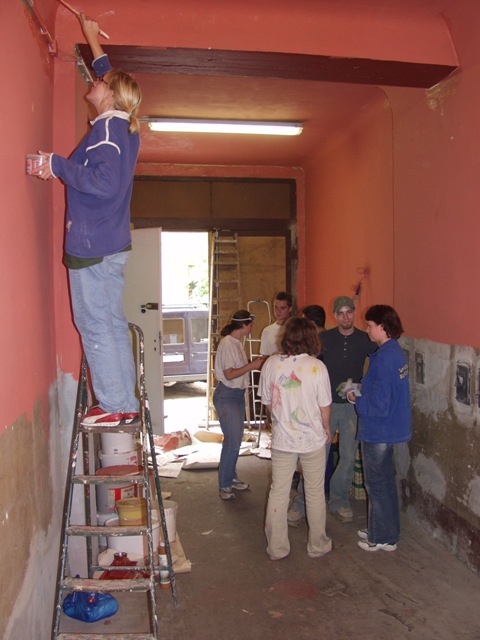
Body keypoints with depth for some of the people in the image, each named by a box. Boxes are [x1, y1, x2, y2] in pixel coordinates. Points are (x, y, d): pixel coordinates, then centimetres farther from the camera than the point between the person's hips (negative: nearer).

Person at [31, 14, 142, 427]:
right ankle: (127, 404, 17)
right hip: (114, 243, 9)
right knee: (114, 324, 11)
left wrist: (57, 165, -19)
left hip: (92, 244, -9)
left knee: (95, 326, -4)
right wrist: (93, 41, 43)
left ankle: (115, 407, 1)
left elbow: (103, 182, -26)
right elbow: (111, 78, 34)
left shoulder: (108, 128, -12)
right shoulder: (125, 127, 15)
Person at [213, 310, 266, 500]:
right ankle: (224, 485, 5)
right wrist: (252, 366, -19)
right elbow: (229, 374, -22)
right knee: (232, 441, -7)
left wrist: (253, 363, 4)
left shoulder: (236, 343, 11)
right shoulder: (227, 344, -18)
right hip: (226, 396, -10)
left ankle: (231, 478, 27)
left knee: (235, 440, 15)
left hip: (238, 395, 10)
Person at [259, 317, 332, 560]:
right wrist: (327, 429, 10)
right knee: (315, 494, 15)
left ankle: (277, 548, 22)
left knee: (278, 494, 12)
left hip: (282, 439, 2)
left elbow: (267, 401, 2)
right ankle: (317, 545, 29)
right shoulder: (317, 366, -15)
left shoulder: (271, 364, -8)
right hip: (313, 439, -1)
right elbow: (325, 406, -8)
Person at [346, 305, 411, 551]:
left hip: (378, 430, -9)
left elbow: (379, 405, -25)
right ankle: (382, 530, 34)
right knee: (384, 480, 20)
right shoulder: (396, 352, 5)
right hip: (390, 428, 9)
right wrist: (362, 391, 8)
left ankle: (384, 538, 20)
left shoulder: (383, 359, -25)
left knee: (376, 484, 6)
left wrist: (356, 400, -9)